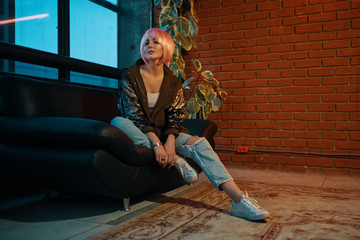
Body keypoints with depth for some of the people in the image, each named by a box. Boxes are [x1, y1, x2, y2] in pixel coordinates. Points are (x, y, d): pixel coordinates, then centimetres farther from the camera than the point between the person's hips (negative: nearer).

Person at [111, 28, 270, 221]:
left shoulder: (173, 82, 5)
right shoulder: (130, 77, -6)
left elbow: (176, 117, -4)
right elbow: (135, 116, -15)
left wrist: (170, 141, -25)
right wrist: (157, 144, -28)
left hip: (164, 134, 2)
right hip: (139, 135, -2)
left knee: (198, 143, -25)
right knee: (118, 122, -34)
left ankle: (239, 199, -34)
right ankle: (174, 160, -29)